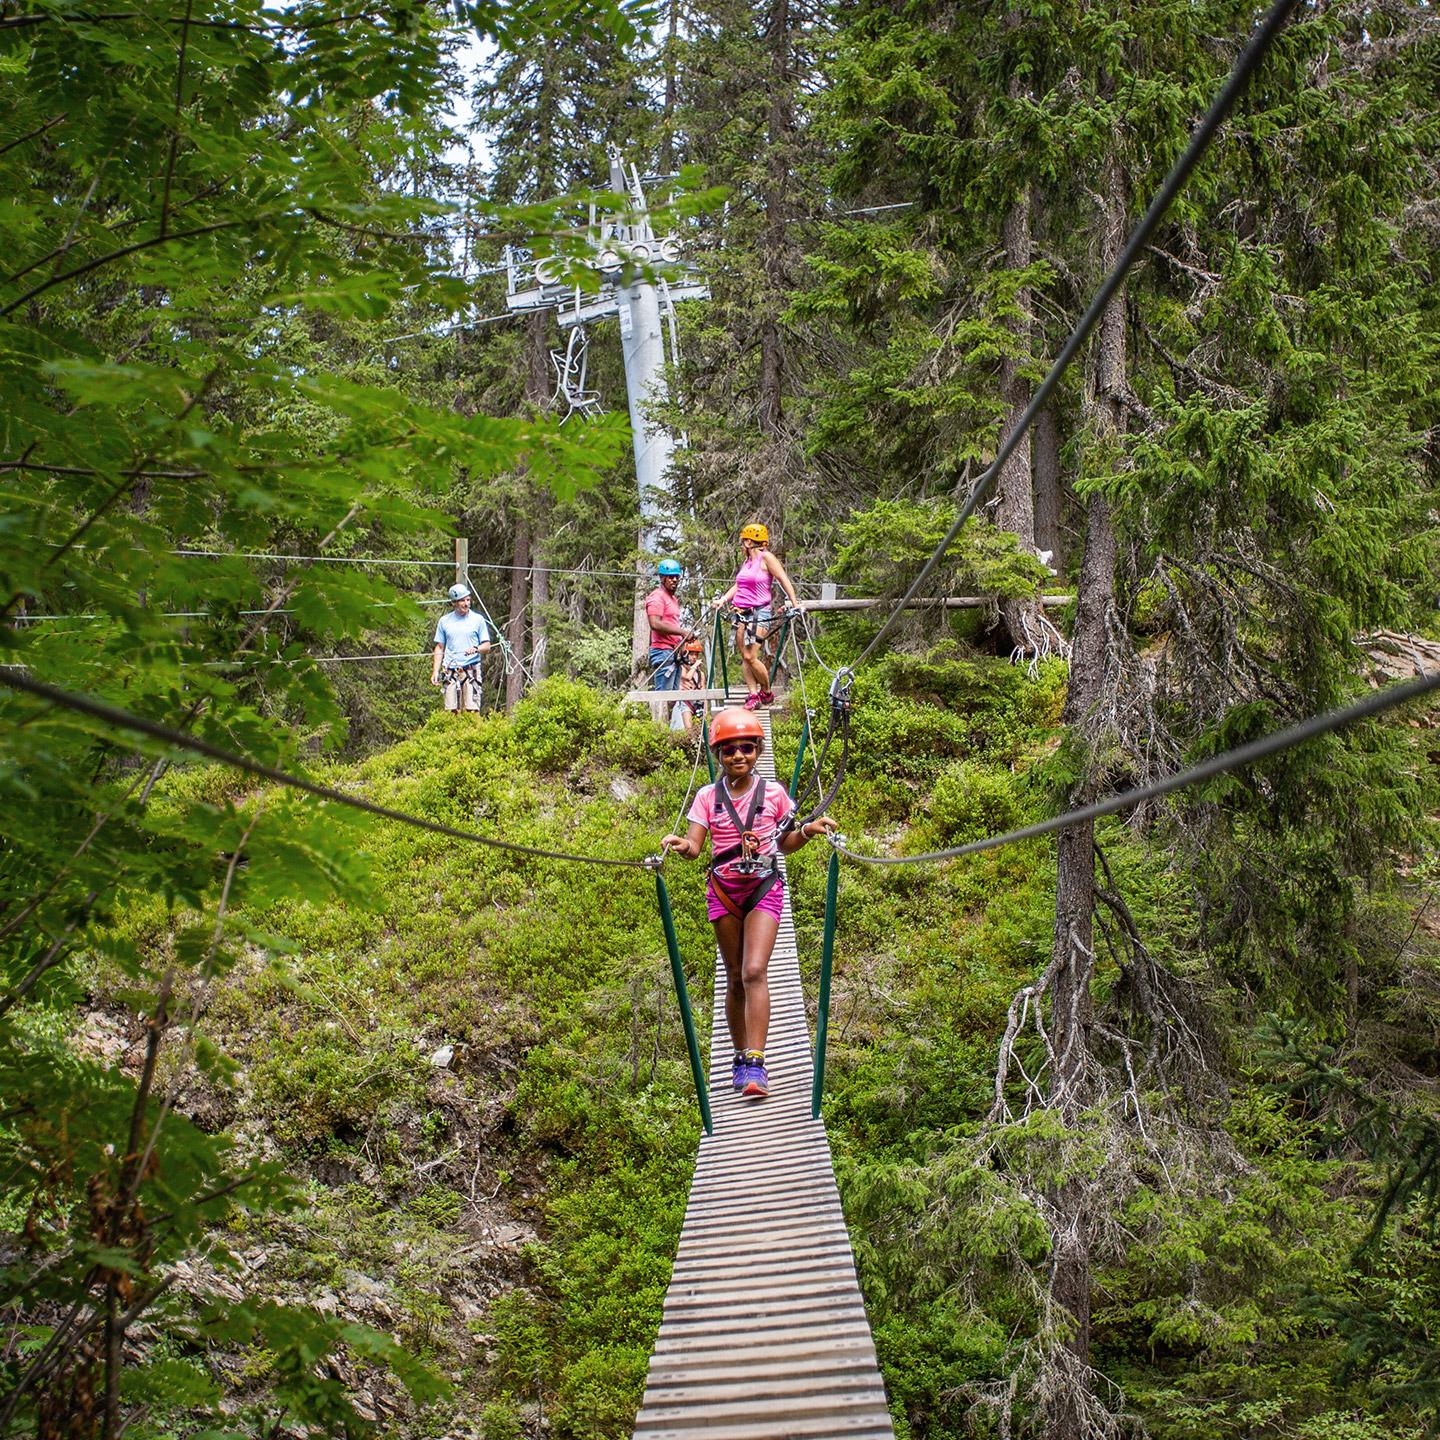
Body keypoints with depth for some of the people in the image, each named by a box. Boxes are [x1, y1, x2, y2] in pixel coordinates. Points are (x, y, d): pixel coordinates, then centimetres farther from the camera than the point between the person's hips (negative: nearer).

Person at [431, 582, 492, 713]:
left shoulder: (478, 619, 7)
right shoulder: (444, 621, 12)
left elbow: (487, 647, 6)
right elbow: (439, 648, 16)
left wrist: (475, 649, -16)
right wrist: (435, 671, 7)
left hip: (471, 671, -2)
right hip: (451, 671, 2)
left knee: (472, 710, -9)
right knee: (451, 711, -3)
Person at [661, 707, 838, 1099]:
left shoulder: (774, 794, 0)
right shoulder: (708, 797, 1)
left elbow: (784, 844, 11)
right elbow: (695, 847, -6)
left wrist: (808, 831, -8)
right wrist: (680, 845, -28)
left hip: (764, 888, -2)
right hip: (723, 890, 2)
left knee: (755, 971, -18)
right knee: (735, 978, 9)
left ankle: (754, 1064, -21)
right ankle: (741, 1058, 22)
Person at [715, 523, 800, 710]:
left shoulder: (765, 557, -5)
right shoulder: (746, 562, 18)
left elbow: (784, 580, -8)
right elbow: (737, 586, 21)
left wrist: (794, 603, -14)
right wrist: (723, 600, 6)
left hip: (759, 612, -8)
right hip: (742, 613, 8)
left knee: (751, 657, -15)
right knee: (744, 657, 1)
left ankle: (767, 693, 2)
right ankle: (753, 695, 3)